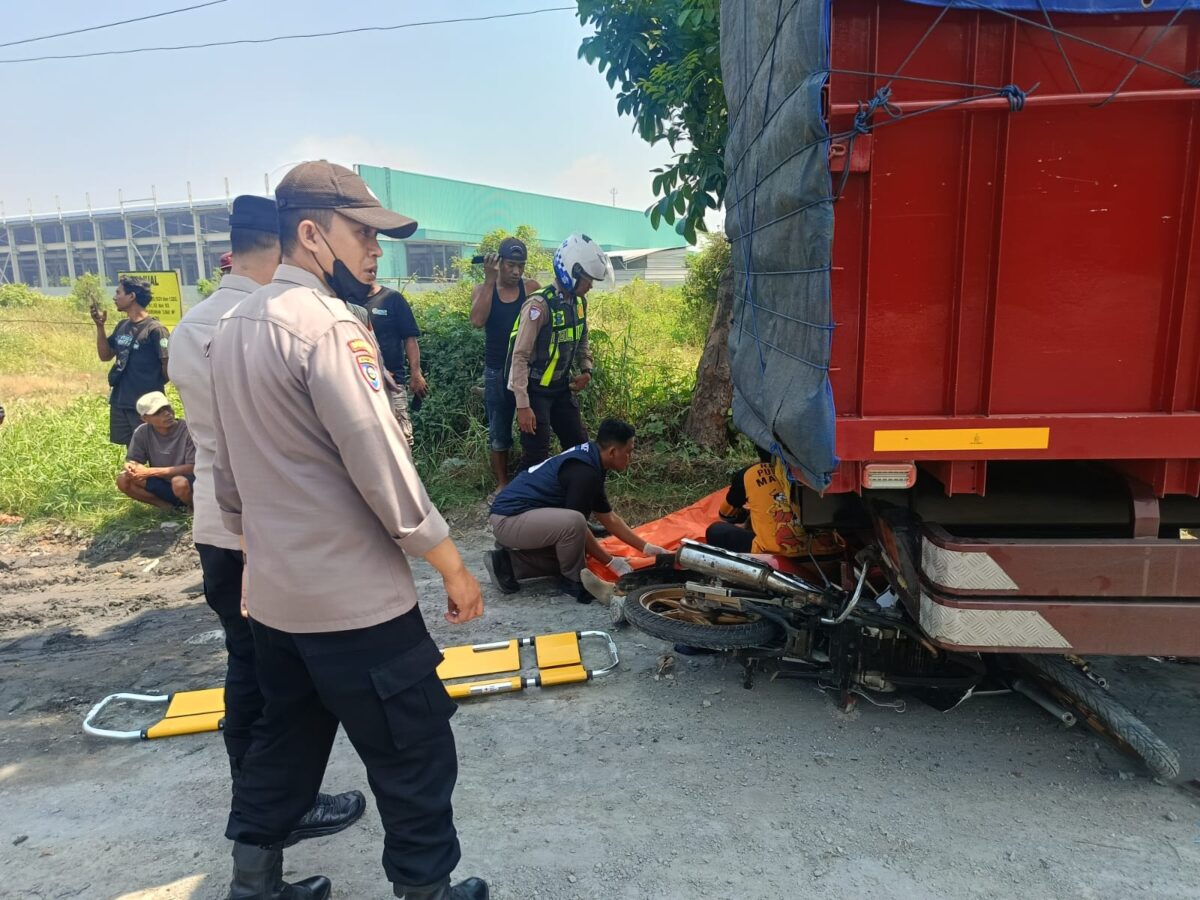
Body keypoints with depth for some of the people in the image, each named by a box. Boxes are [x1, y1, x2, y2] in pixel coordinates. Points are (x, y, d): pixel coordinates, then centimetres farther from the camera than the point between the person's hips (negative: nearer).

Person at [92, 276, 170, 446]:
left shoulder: (155, 329, -14)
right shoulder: (121, 327, 10)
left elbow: (168, 365, -13)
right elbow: (105, 355, 16)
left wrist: (154, 386, 0)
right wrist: (100, 326, 5)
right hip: (120, 402, 7)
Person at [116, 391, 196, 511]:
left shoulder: (188, 430, -17)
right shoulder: (142, 432, -5)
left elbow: (192, 467, -21)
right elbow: (131, 461, 2)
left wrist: (151, 471, -24)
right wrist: (131, 468, -25)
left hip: (190, 485, -5)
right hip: (162, 485, 5)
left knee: (180, 483, -37)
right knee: (123, 480, -14)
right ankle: (167, 506, -2)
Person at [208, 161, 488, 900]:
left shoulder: (235, 327, 10)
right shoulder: (326, 325, -19)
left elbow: (228, 468, 15)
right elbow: (382, 467, -22)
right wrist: (453, 566, -13)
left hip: (273, 595, 9)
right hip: (355, 601, -9)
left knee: (285, 744, 23)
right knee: (415, 755, 9)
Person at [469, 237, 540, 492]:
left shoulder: (531, 288, -2)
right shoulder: (483, 289, 1)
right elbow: (477, 320, -19)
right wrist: (490, 280, -18)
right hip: (497, 371, 1)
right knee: (498, 432, 10)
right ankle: (502, 483, 22)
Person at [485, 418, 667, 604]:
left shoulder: (588, 460, 10)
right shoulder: (584, 471, -21)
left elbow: (610, 519, 16)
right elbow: (576, 524, -16)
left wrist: (646, 548, 16)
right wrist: (610, 561, -6)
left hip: (513, 516, 11)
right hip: (509, 519, -11)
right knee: (573, 522, -31)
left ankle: (507, 563, 13)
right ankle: (573, 581, -6)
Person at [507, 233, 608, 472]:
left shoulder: (579, 302, 2)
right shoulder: (539, 305, -23)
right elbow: (520, 357, -23)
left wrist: (587, 371, 2)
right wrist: (523, 405, -25)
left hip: (561, 388, 8)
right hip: (536, 391, -7)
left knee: (580, 447, 11)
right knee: (537, 454, -7)